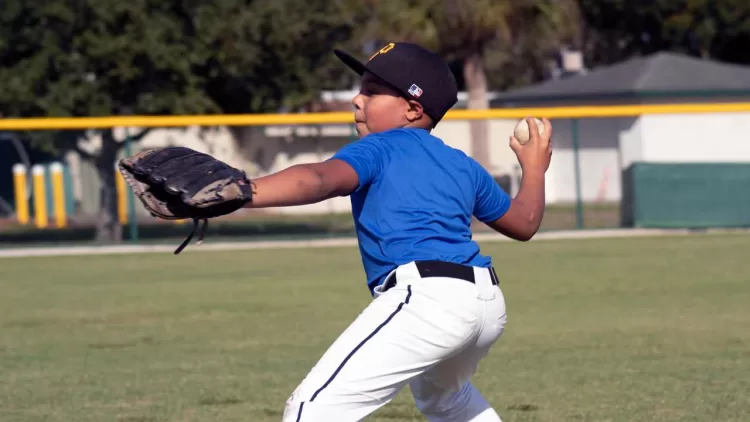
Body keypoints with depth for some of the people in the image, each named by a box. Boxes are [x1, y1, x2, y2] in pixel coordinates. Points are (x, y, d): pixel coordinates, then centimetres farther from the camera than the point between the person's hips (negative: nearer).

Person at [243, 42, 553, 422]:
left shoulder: (377, 149, 4)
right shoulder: (462, 165, 24)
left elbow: (321, 179, -18)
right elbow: (524, 223, 36)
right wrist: (534, 168, 55)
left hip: (425, 297, -9)